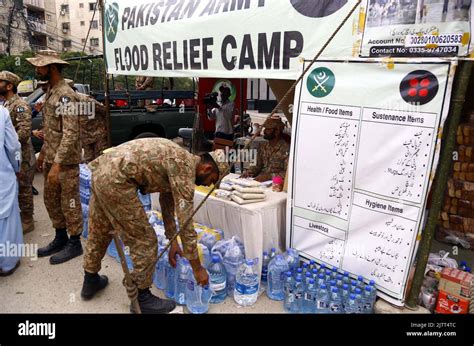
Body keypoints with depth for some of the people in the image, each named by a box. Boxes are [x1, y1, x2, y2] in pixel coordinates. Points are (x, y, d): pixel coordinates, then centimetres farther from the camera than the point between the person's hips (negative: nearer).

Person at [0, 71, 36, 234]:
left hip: (21, 156, -9)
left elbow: (24, 131, -25)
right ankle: (18, 217, 31)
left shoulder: (20, 105, -16)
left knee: (23, 189, 1)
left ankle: (27, 222, 12)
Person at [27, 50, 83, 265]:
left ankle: (74, 243, 16)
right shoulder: (51, 91, 13)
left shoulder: (65, 95, -17)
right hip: (52, 158, 9)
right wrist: (43, 153, 21)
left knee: (69, 202, 2)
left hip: (66, 162, -9)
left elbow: (70, 133, -24)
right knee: (51, 200, 17)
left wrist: (57, 163, -26)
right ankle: (60, 238, 31)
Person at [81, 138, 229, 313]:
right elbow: (185, 222, -12)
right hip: (116, 179, -11)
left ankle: (90, 281, 47)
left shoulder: (179, 161, 17)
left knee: (99, 232, 26)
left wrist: (172, 241, 28)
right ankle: (141, 298, 18)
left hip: (101, 171, 11)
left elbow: (167, 202, 26)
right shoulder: (185, 168, -11)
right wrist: (197, 268, -3)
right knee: (144, 240, 1)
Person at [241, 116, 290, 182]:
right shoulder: (263, 147, 12)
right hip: (260, 180, 6)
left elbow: (288, 173, -17)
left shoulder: (285, 149, -11)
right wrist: (247, 172, 1)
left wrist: (269, 176, -26)